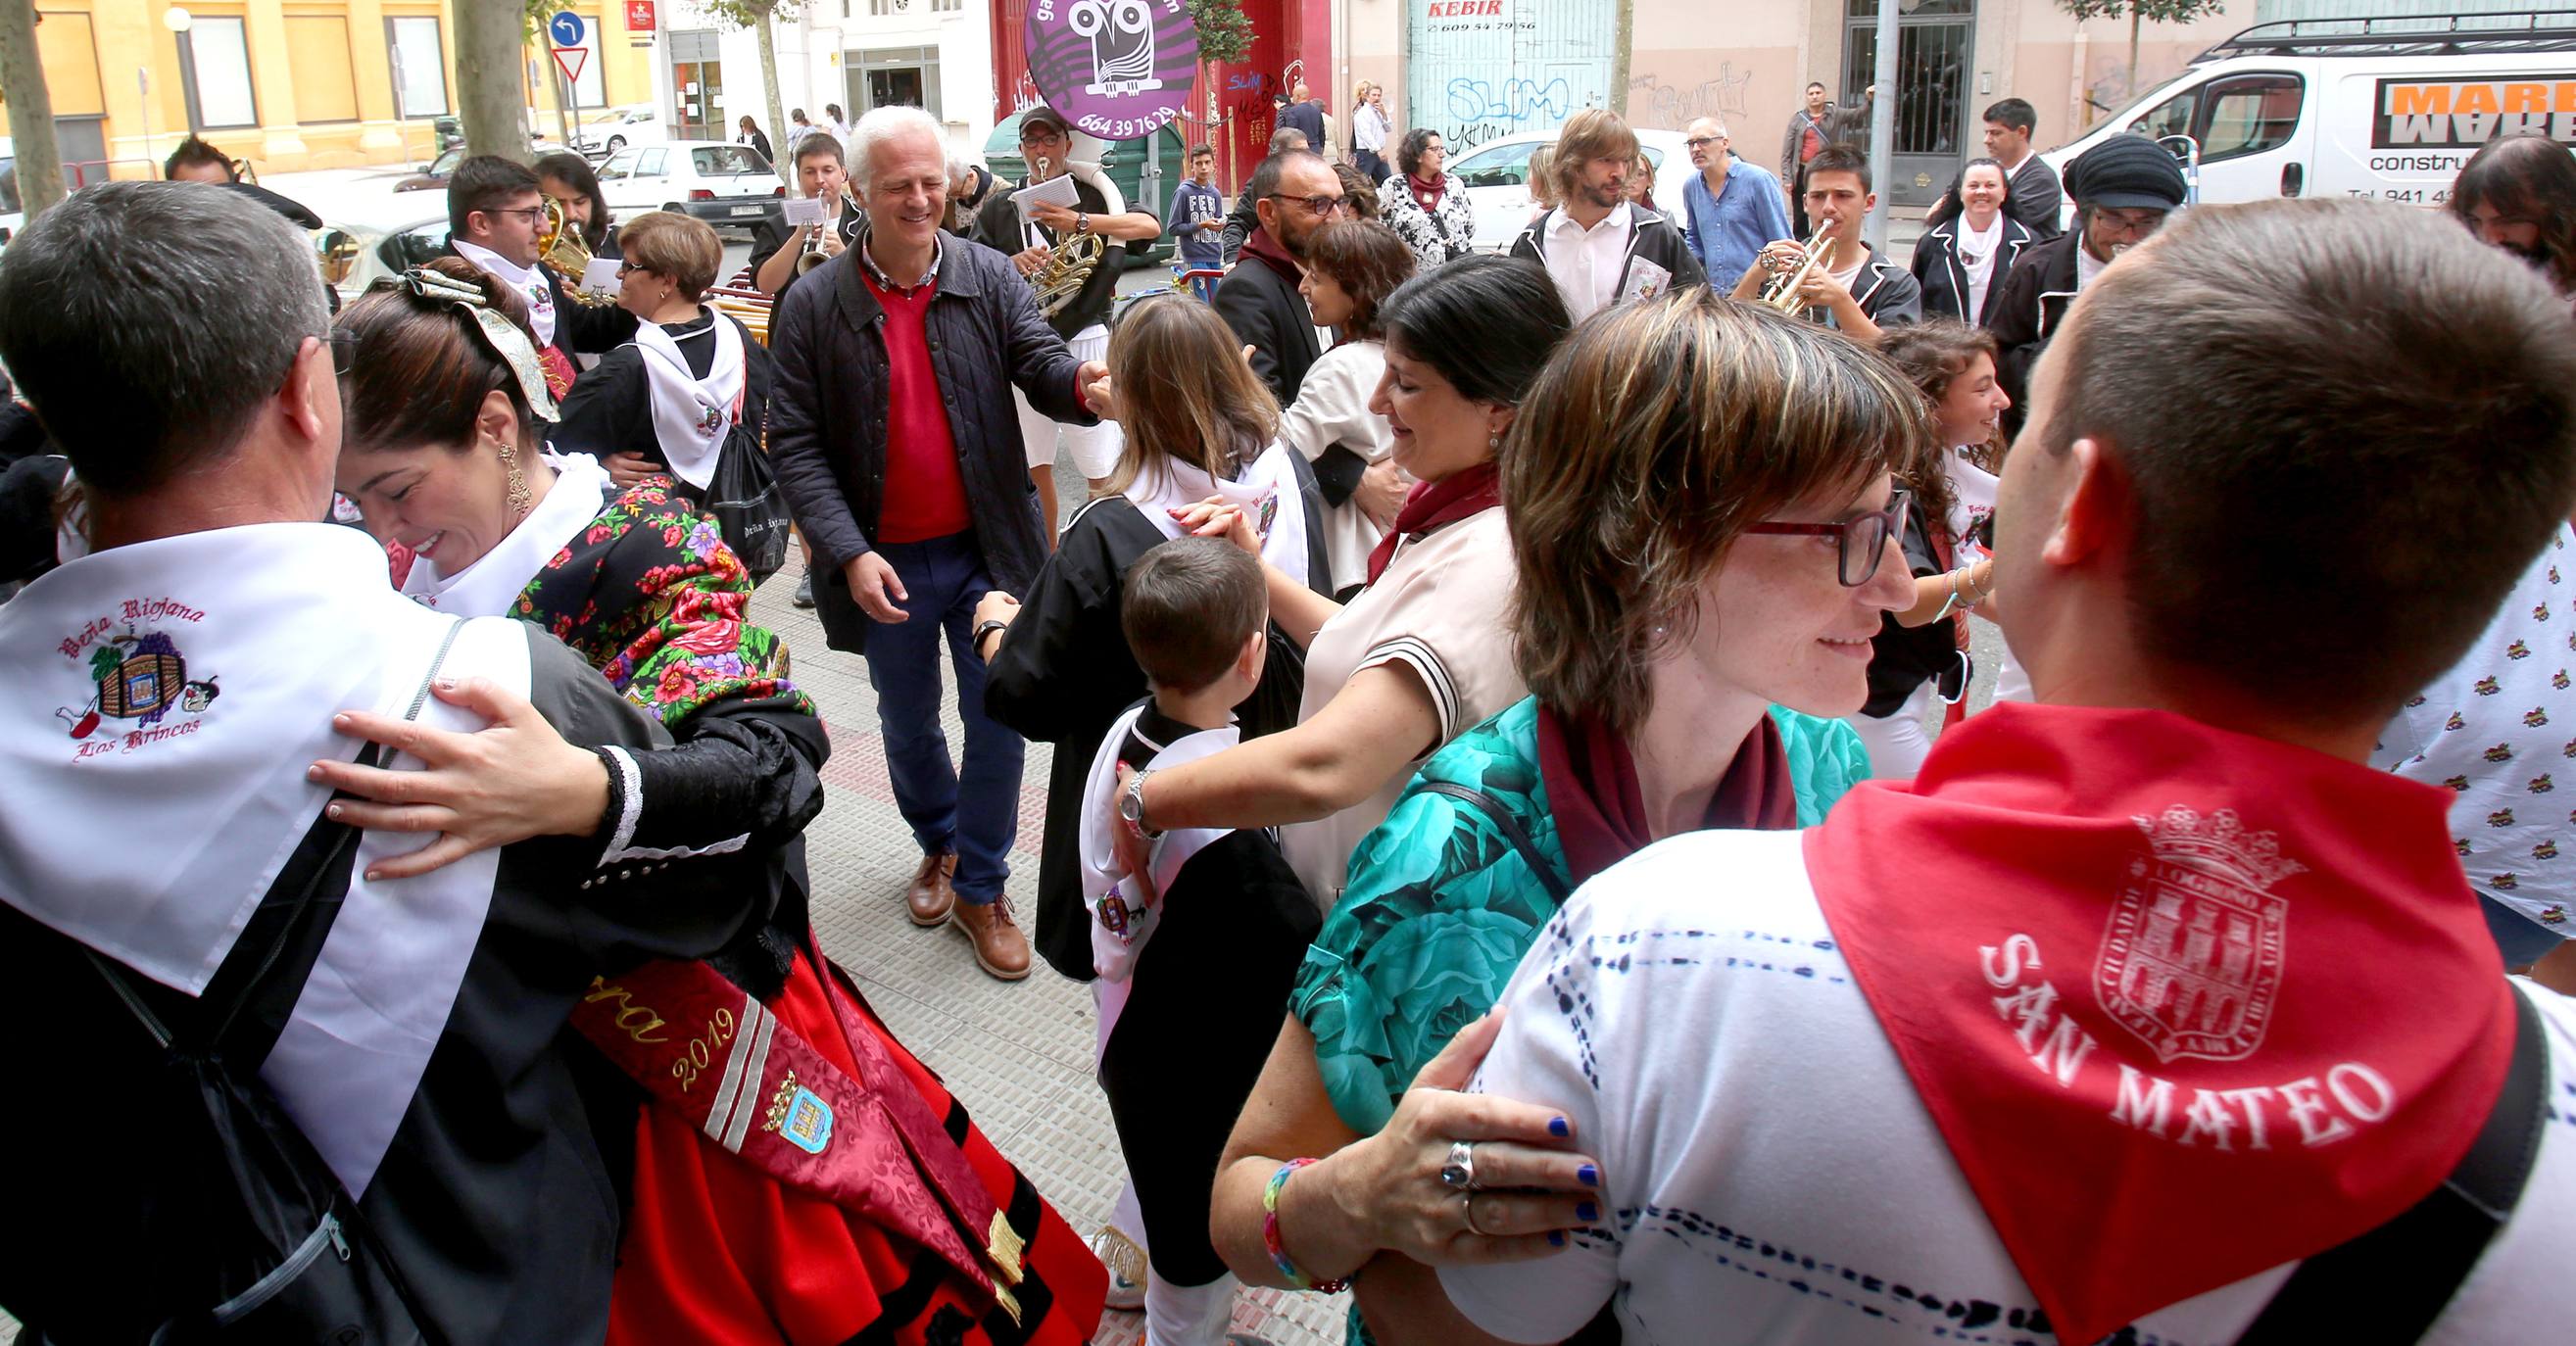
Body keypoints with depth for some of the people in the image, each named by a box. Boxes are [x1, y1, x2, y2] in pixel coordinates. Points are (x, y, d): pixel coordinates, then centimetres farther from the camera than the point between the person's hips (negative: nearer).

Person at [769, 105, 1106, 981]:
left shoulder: (991, 279, -4)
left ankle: (981, 888, 24)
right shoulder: (813, 306, -7)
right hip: (885, 562, 0)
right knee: (908, 724, 19)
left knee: (997, 722, 5)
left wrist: (1081, 380, -40)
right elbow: (793, 442, -8)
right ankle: (939, 846, 46)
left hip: (988, 548, 0)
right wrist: (848, 553, -18)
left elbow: (1043, 366, -14)